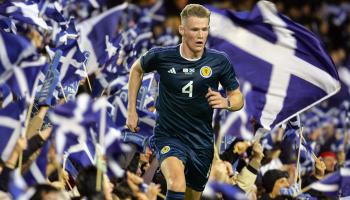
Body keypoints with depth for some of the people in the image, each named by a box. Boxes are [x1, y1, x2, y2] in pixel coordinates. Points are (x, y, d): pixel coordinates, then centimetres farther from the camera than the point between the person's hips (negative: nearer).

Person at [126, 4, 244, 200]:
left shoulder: (219, 61, -8)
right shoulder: (161, 56, -11)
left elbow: (238, 98, 3)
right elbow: (137, 69, 12)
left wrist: (225, 102, -20)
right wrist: (132, 110, 9)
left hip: (201, 142, 3)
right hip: (168, 137, -3)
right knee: (177, 183, -32)